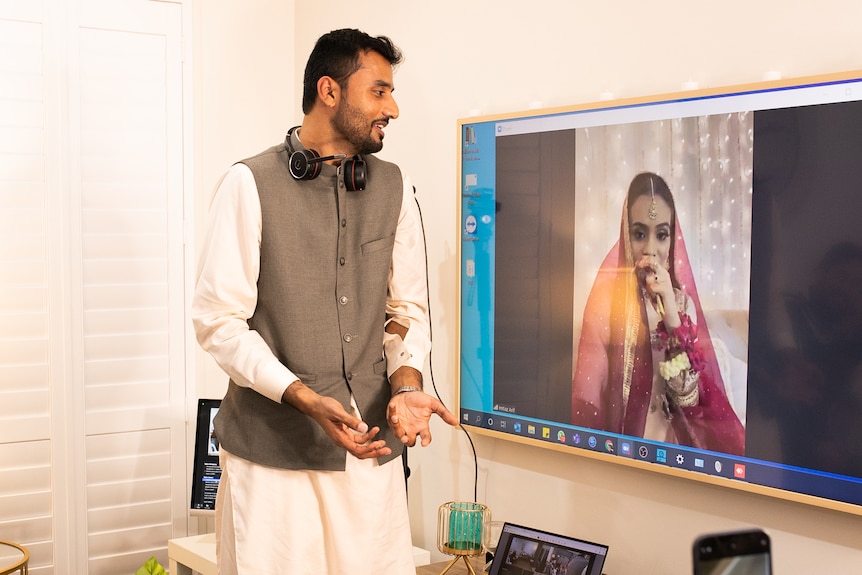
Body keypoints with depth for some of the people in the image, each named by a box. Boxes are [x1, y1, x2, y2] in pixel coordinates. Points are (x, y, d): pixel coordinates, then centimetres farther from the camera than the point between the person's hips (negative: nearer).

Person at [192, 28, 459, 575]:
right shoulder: (250, 183, -5)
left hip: (372, 447, 4)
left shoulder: (394, 188, 9)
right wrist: (308, 400, -18)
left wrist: (406, 385, -7)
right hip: (272, 448, -3)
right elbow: (220, 321, -8)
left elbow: (408, 309, 12)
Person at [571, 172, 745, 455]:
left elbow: (694, 400, -3)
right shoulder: (606, 298, -5)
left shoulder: (683, 303, 5)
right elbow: (587, 401, -5)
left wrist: (672, 318, -11)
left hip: (674, 444, 3)